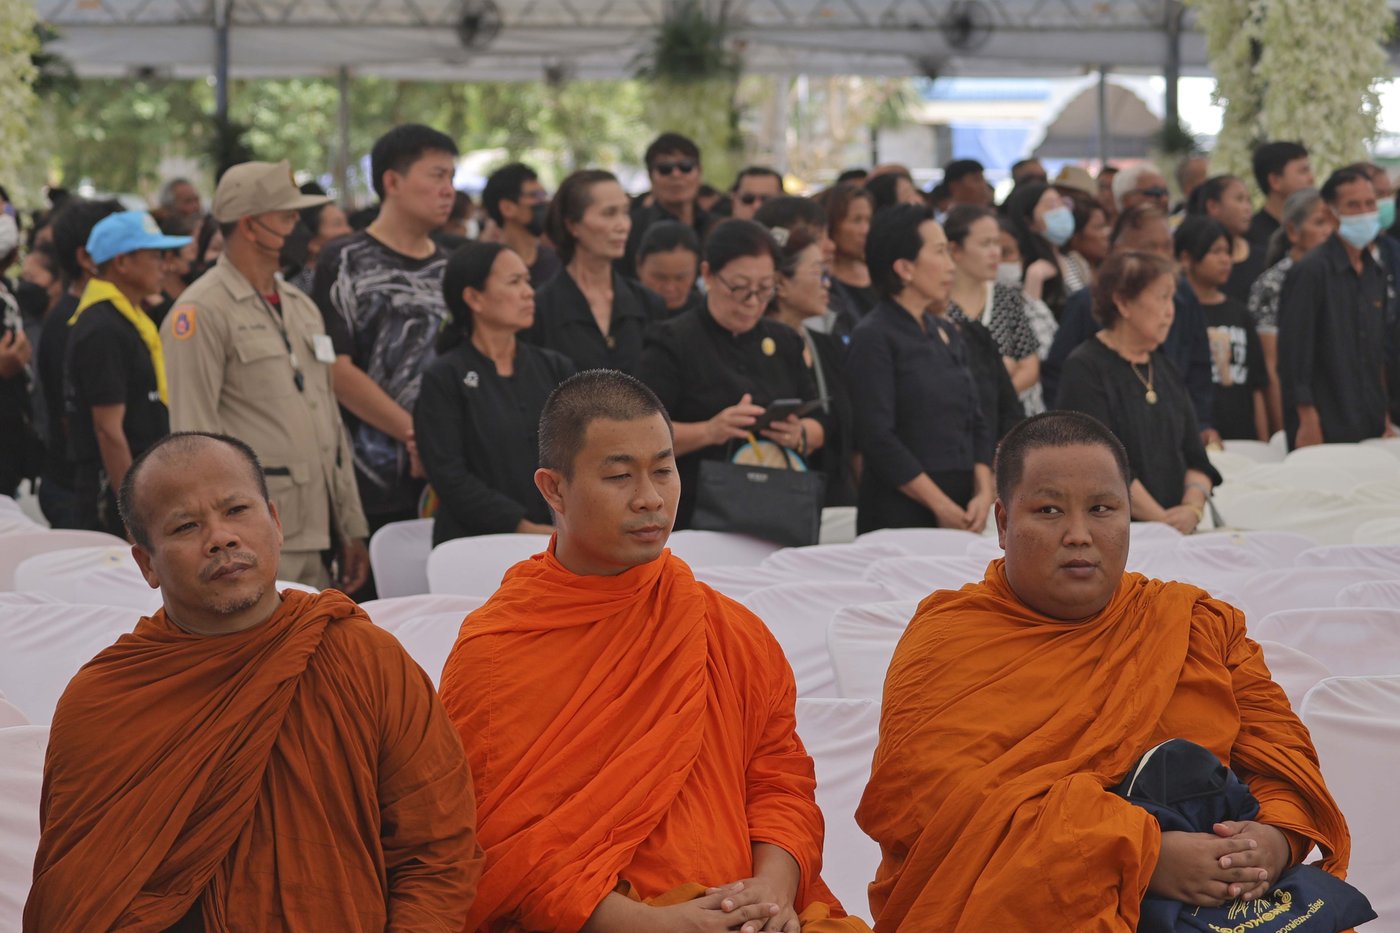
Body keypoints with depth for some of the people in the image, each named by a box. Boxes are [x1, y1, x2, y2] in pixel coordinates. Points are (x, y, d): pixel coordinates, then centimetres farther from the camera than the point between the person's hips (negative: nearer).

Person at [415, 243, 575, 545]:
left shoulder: (555, 368, 16)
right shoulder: (444, 378, 2)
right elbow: (449, 477, -6)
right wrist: (524, 528, -14)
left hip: (556, 541, 4)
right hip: (475, 544, -4)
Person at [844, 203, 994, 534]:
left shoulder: (948, 334, 15)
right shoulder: (873, 338, -7)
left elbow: (977, 422, 14)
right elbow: (877, 438, -14)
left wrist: (984, 493, -2)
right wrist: (942, 506, -14)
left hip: (963, 512, 6)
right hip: (900, 515, -6)